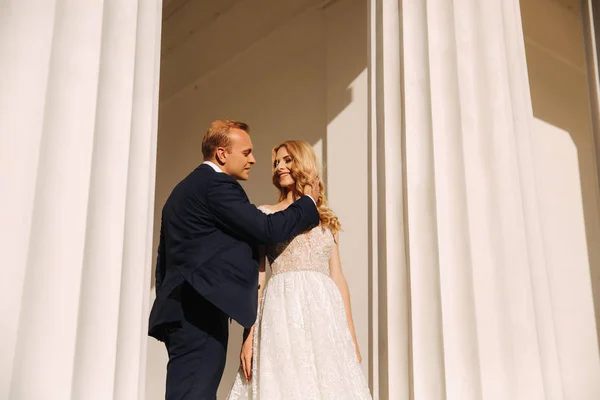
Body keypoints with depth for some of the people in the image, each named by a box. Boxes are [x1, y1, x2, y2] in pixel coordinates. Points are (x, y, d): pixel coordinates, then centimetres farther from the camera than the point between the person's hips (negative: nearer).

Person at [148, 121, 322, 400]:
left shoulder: (184, 188, 23)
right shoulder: (217, 184, -8)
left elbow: (164, 260, 23)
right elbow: (268, 230, -12)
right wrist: (308, 202, 4)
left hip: (182, 310, 11)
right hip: (200, 310, -11)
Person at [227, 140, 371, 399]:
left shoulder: (327, 220, 18)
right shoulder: (265, 215, 10)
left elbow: (337, 278, 15)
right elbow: (256, 277, 2)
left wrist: (351, 335, 9)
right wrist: (249, 334, -8)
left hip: (325, 312, 3)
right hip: (283, 310, -2)